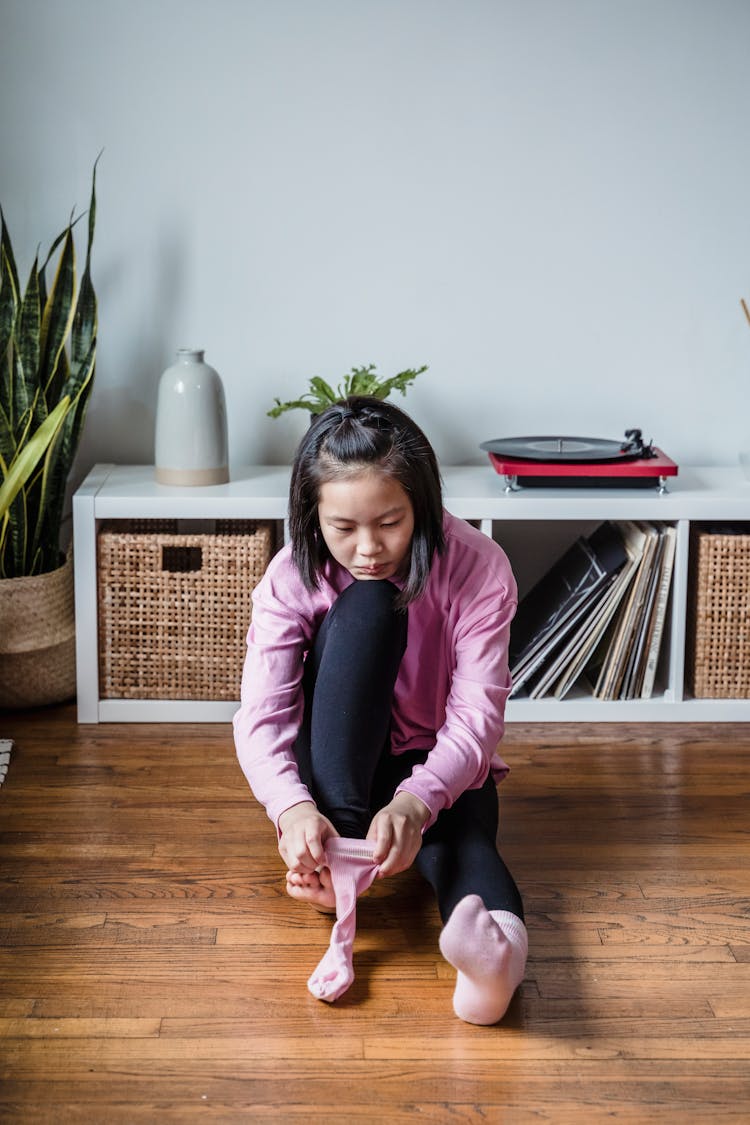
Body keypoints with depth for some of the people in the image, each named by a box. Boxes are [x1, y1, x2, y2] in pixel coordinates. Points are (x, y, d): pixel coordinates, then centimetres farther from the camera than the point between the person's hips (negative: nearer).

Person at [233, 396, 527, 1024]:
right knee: (366, 606, -29)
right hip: (334, 769, 0)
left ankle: (498, 946, -71)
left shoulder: (478, 569, -19)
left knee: (459, 827, -38)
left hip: (435, 767, 0)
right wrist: (293, 809, -47)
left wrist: (415, 802, -46)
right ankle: (336, 846, -39)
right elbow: (261, 716, -26)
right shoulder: (293, 578, -16)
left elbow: (477, 714, -26)